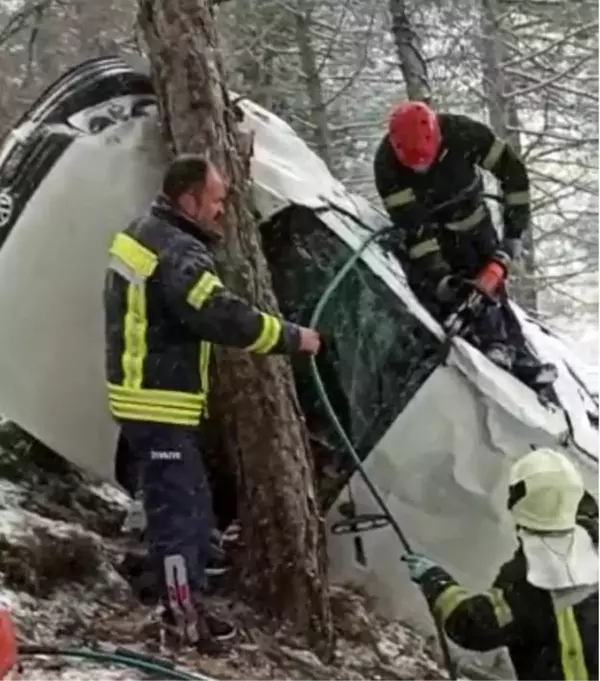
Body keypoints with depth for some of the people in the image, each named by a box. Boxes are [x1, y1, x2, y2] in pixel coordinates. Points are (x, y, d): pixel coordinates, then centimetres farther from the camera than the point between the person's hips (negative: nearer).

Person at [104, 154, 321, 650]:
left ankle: (180, 594, 29)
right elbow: (224, 317, -29)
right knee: (181, 511, -1)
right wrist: (292, 337, -18)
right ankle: (186, 619, 8)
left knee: (185, 505, 18)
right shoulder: (178, 254, -22)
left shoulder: (144, 234, 11)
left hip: (146, 397, 10)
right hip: (161, 404, -10)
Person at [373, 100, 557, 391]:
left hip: (472, 223, 1)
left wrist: (515, 227, -17)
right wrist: (438, 276, -35)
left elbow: (512, 170, -17)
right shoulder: (386, 163, -32)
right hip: (423, 233, -1)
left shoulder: (462, 133, -29)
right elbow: (412, 225, -30)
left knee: (490, 287, 0)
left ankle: (518, 356, 4)